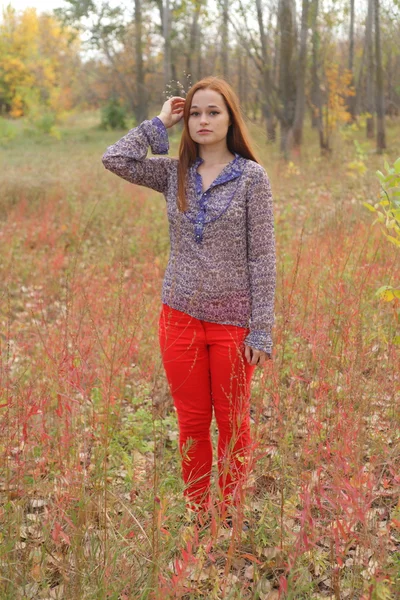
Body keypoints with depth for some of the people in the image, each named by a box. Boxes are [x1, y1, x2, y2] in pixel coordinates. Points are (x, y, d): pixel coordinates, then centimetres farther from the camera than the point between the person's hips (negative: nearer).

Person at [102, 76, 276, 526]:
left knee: (232, 423, 9)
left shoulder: (251, 176, -5)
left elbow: (262, 256, -7)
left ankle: (230, 517, 25)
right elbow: (115, 159, -5)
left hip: (233, 321, -3)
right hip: (180, 317, 3)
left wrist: (261, 330, -11)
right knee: (191, 423, 11)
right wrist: (159, 122, 1)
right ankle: (196, 514, 26)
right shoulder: (175, 173, 6)